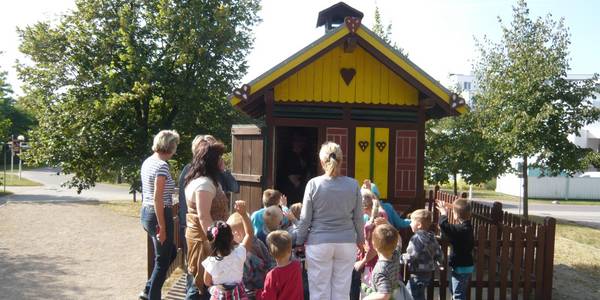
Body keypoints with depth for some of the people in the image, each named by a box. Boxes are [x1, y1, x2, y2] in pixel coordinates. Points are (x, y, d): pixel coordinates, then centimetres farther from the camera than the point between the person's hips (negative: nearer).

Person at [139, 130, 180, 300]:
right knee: (162, 260, 5)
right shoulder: (162, 165, -18)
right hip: (159, 215, -9)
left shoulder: (147, 162, 10)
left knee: (170, 253, 22)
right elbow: (157, 198, -22)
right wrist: (162, 227, -19)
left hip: (145, 213, 9)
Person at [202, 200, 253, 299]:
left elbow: (207, 283, -6)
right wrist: (243, 213, -18)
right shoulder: (239, 254, -24)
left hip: (219, 295, -1)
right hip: (238, 295, 1)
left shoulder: (210, 262, -23)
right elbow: (249, 233, -12)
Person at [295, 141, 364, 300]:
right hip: (346, 243, 2)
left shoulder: (313, 184, -7)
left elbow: (305, 219, -3)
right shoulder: (353, 185, -2)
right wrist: (360, 239, 21)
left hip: (319, 243, -2)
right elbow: (358, 218, 5)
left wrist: (299, 242, 10)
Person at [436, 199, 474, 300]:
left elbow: (444, 225, -35)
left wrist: (443, 213, -20)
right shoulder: (468, 227, 4)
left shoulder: (460, 229, -25)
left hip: (460, 268, -10)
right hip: (467, 265, 10)